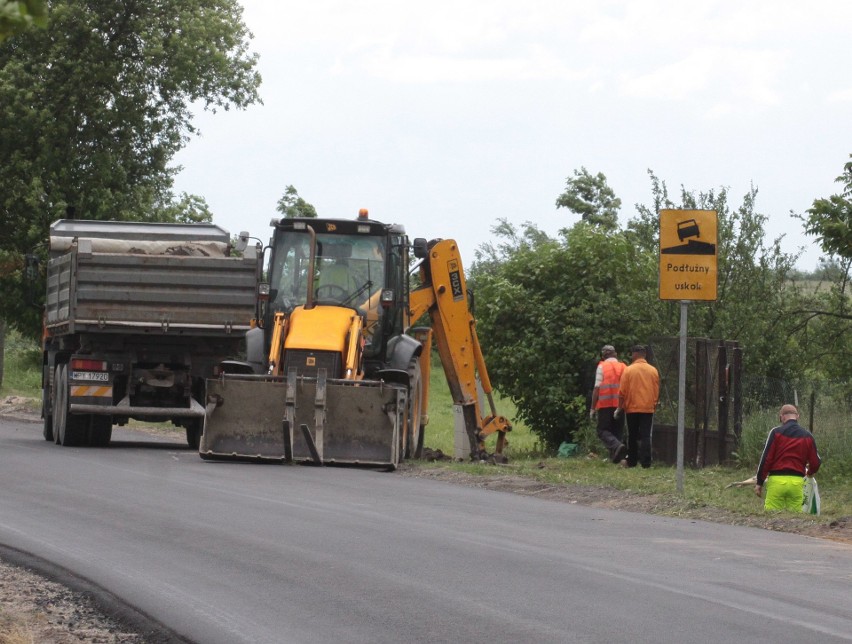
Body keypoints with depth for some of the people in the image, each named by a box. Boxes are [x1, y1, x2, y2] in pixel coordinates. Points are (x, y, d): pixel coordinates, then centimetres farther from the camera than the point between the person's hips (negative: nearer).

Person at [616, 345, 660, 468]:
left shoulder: (628, 370, -6)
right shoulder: (653, 370, 2)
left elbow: (622, 392, -4)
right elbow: (657, 391, 8)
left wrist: (620, 407, 5)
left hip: (632, 408, -1)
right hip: (648, 408, 1)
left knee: (632, 437, 9)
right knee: (646, 436, -1)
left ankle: (632, 461, 14)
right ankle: (645, 462, -10)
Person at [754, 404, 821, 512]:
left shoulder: (776, 432, -1)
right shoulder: (807, 436, 8)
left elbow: (766, 458, -4)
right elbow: (815, 462, 11)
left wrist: (759, 483, 1)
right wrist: (809, 473, 34)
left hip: (777, 481, -3)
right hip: (797, 482, 3)